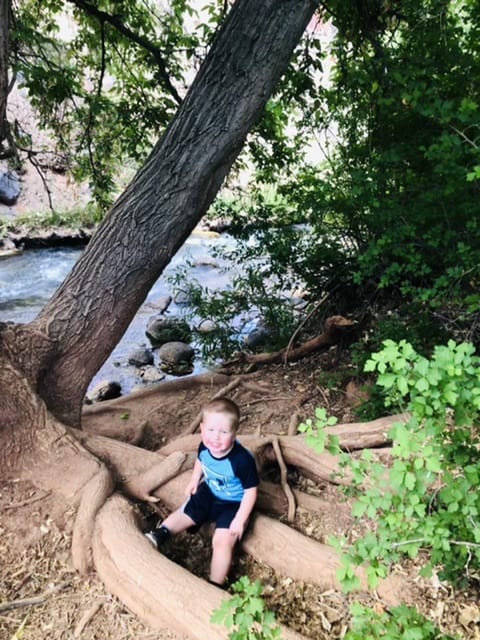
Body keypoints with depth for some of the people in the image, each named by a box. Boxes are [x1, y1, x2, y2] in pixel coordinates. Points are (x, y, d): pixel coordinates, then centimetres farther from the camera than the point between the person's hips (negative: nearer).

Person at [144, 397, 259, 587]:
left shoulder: (242, 460, -37)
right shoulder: (204, 447, -20)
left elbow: (251, 491, -24)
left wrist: (240, 520, -24)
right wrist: (194, 481, 8)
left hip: (233, 504, -6)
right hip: (209, 493, 6)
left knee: (222, 540, -15)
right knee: (183, 514, 10)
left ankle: (215, 584, -2)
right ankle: (158, 535, 30)